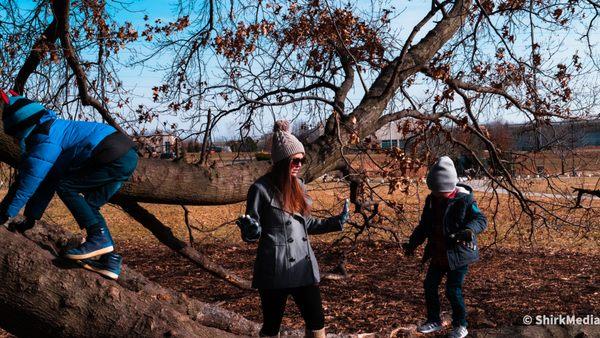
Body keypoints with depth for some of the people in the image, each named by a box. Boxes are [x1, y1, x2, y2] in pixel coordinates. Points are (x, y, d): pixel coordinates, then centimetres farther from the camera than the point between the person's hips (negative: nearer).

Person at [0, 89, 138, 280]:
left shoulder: (46, 143, -8)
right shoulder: (53, 129, 24)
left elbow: (29, 183, -4)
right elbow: (47, 182, 27)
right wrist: (32, 217, 30)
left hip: (114, 156, -10)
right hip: (128, 157, 10)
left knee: (65, 186, -3)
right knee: (89, 205, 13)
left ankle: (99, 239, -10)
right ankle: (110, 259, 6)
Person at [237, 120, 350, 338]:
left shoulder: (298, 185, 9)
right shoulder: (261, 189, -12)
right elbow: (250, 232, -9)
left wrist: (337, 222, 15)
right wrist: (250, 231, -31)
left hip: (304, 267, 6)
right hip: (275, 269, -6)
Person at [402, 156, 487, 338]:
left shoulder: (464, 200, -16)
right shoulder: (431, 200, 2)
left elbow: (481, 220, -19)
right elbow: (424, 226, 13)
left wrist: (469, 230, -40)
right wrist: (412, 243, 11)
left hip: (458, 254, -7)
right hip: (438, 254, 7)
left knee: (453, 290, -4)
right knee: (430, 285, 9)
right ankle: (434, 321, 27)